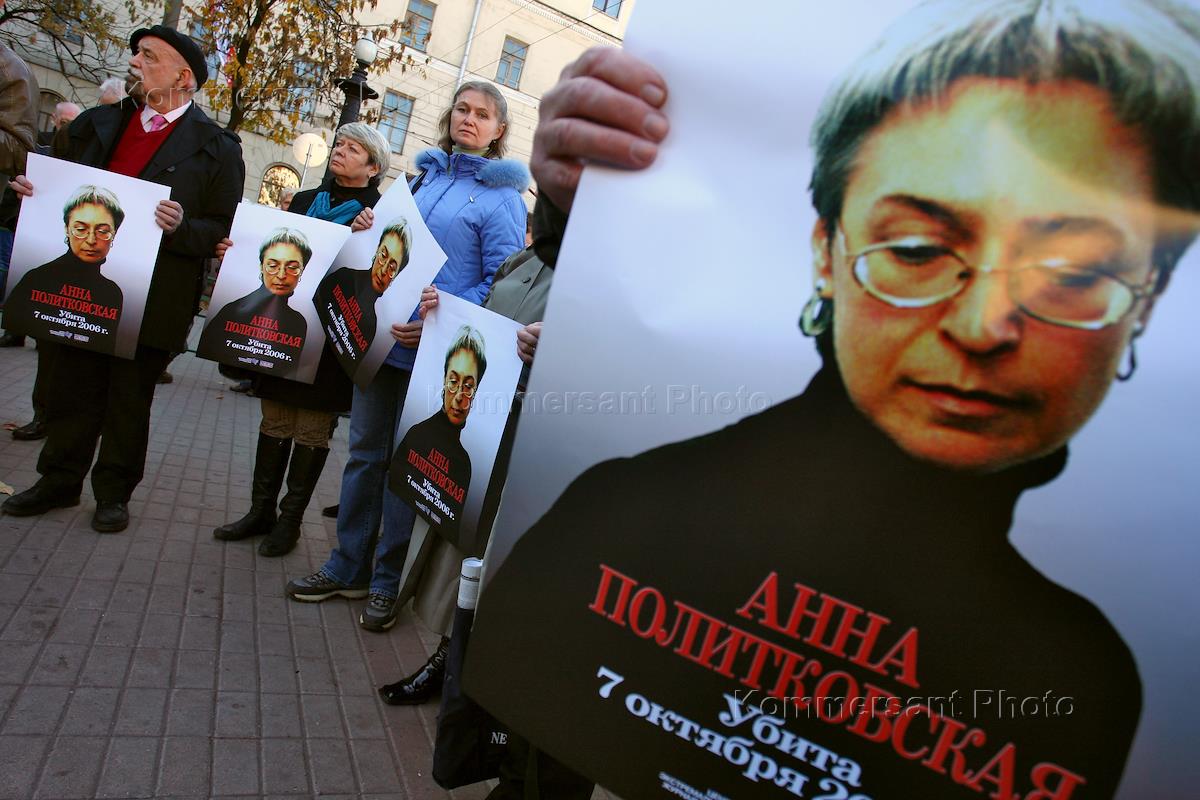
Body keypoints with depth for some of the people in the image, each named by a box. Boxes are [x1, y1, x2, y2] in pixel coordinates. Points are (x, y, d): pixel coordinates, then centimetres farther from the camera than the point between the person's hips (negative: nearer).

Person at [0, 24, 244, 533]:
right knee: (71, 390, 14)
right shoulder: (100, 123, 12)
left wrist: (180, 226, -24)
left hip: (150, 300, -5)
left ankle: (114, 492, 23)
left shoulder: (216, 148, -3)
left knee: (130, 402, 7)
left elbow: (225, 232, -6)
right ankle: (59, 481, 30)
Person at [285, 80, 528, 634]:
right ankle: (348, 567, 25)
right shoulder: (425, 175, 14)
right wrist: (369, 230, 1)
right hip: (383, 335, 6)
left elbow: (500, 282, -12)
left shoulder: (501, 195, -5)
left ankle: (386, 580, 19)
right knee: (365, 452, 11)